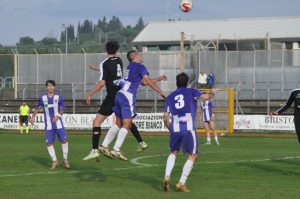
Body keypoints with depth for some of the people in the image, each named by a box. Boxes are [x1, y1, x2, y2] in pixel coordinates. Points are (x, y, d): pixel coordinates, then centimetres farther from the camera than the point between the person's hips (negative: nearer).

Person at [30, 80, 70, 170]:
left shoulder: (59, 98, 0)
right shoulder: (42, 98, 3)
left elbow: (62, 109, 3)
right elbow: (37, 108, 16)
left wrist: (58, 116, -13)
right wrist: (33, 116, 5)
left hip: (58, 123, -1)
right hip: (48, 125, 1)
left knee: (64, 140, -7)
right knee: (49, 143, -4)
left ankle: (65, 160, 9)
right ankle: (55, 161, 10)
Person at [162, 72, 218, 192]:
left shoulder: (170, 97, 14)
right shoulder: (191, 92, 5)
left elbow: (166, 117, 11)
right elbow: (205, 97, -11)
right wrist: (213, 92, 10)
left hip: (175, 129, 4)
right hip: (188, 129, -4)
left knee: (173, 153, 24)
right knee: (193, 156, 8)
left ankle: (167, 177, 2)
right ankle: (181, 183, 1)